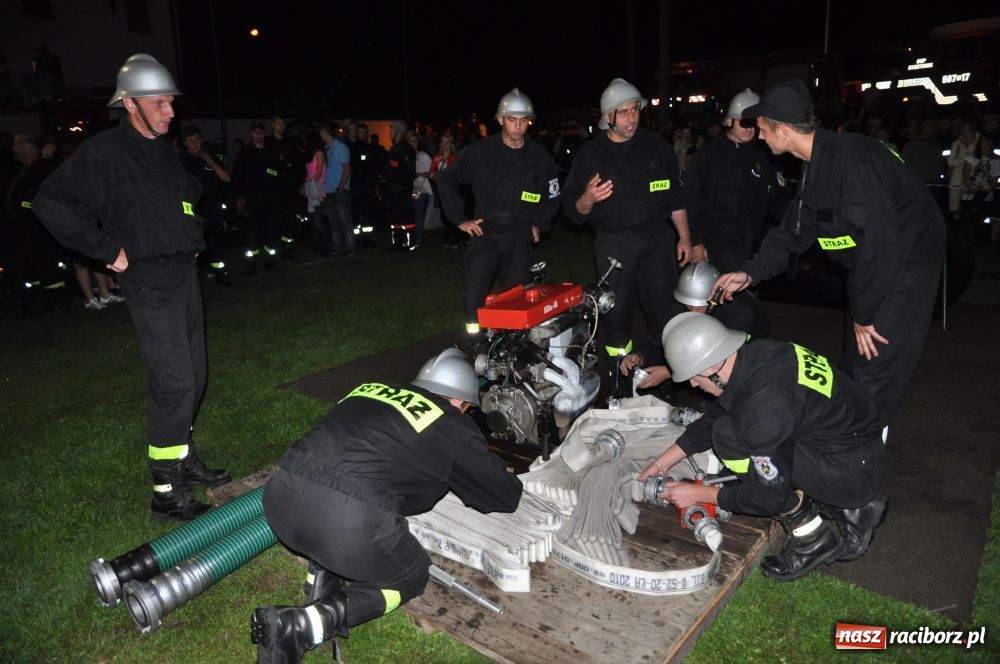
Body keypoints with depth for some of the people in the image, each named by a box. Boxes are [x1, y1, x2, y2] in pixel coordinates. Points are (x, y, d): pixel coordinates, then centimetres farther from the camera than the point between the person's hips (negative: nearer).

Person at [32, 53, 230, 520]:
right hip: (149, 282, -8)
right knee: (174, 383, -11)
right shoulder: (103, 153, -11)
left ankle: (182, 457, 30)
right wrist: (108, 248, -15)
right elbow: (51, 202, -16)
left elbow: (189, 193, 33)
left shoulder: (164, 150, 14)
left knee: (193, 376, 14)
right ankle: (166, 490, -1)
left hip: (185, 272, 9)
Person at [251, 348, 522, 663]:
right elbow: (508, 498, 20)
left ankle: (320, 585, 17)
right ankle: (304, 624, 1)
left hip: (280, 498, 7)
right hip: (348, 523, -6)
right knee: (411, 577, 22)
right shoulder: (456, 430, 10)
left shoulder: (370, 389, 23)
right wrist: (504, 477, 44)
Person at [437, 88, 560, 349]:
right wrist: (460, 219, 3)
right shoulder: (480, 151, 0)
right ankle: (477, 352, -1)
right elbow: (447, 180, 8)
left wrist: (539, 224, 9)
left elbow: (552, 197, 21)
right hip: (485, 233, -1)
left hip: (520, 238, 2)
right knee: (474, 298, -12)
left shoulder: (540, 157, 6)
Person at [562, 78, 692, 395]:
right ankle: (619, 380, 15)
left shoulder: (657, 145, 9)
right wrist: (587, 199, -23)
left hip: (657, 237, 2)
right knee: (617, 313, 2)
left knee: (665, 309, 1)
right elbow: (572, 210, 0)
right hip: (614, 243, -1)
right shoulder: (590, 154, 2)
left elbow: (675, 195, 14)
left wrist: (685, 236, 10)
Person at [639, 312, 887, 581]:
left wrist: (699, 494, -7)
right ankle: (853, 510, 15)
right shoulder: (753, 355, -5)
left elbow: (771, 497, -19)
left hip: (856, 475, -9)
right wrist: (662, 462, 12)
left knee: (729, 437, -18)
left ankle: (813, 536, -2)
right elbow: (714, 417, 10)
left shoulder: (764, 406, -30)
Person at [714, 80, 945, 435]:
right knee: (855, 365, 17)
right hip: (879, 267, 10)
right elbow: (794, 231, 11)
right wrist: (750, 273, 1)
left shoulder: (848, 158, -28)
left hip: (905, 268, -9)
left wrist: (864, 315, -20)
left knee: (875, 371, -5)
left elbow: (881, 240, -29)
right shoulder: (816, 165, 4)